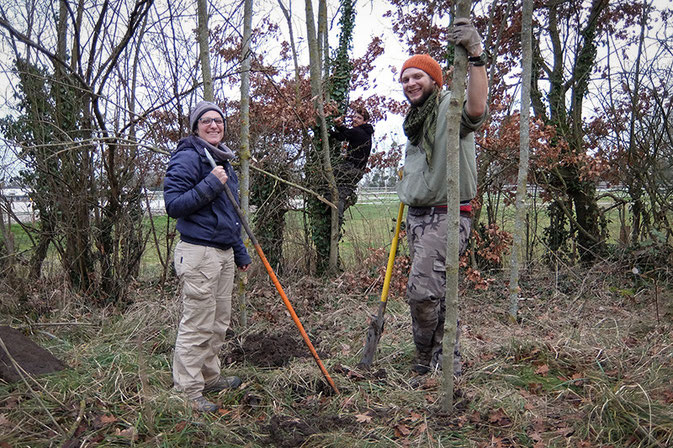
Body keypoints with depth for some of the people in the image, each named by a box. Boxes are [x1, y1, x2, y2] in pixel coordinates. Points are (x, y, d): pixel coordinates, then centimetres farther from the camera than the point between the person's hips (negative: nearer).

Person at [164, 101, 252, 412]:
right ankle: (188, 391, 5)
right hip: (198, 252, -9)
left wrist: (240, 252, 24)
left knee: (220, 322, 15)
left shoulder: (223, 162, 18)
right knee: (197, 325, -5)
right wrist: (210, 184, -21)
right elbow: (173, 204, -17)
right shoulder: (187, 158, -9)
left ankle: (210, 377, 29)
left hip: (224, 253, 9)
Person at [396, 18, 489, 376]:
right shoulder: (415, 121, 18)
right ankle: (448, 358, 25)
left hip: (446, 216, -9)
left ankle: (425, 359, 5)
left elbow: (476, 109, -36)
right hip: (417, 216, 9)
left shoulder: (450, 107, -11)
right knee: (436, 291, 14)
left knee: (421, 290, -15)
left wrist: (476, 56, -43)